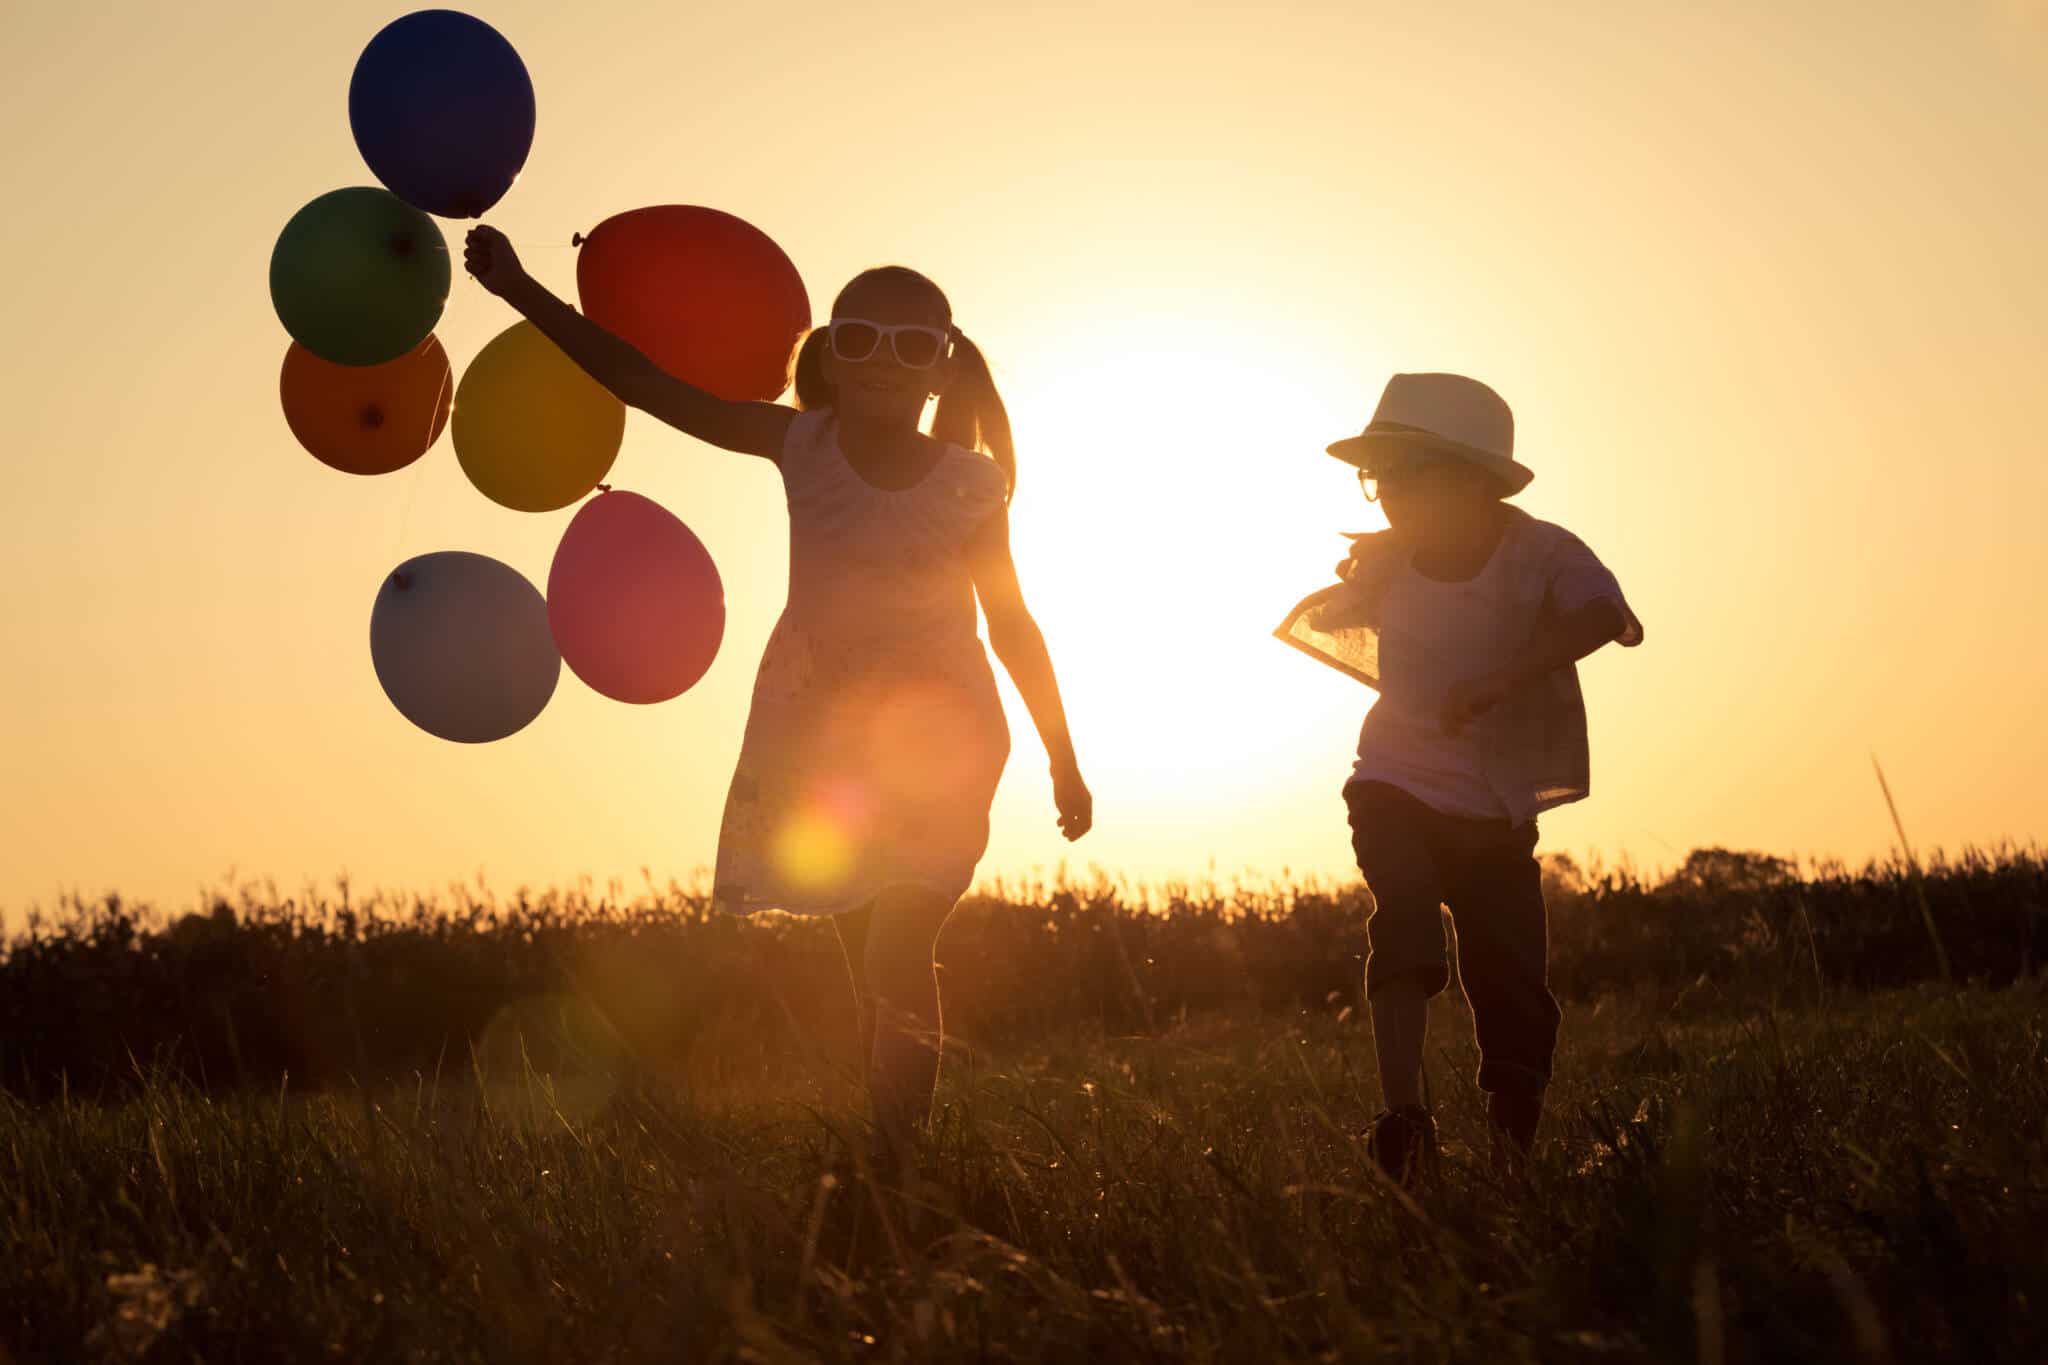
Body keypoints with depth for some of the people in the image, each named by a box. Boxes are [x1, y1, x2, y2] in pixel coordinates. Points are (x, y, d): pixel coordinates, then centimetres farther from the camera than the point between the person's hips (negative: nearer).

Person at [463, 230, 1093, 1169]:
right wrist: (520, 289, -12)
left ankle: (899, 1165, -20)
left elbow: (1012, 626, 4)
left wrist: (1064, 761, 8)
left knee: (896, 954, -18)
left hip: (938, 737, -3)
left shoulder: (968, 484, -7)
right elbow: (642, 380, -6)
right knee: (870, 968, 7)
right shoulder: (803, 446, -3)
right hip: (819, 731, 3)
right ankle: (892, 1155, 14)